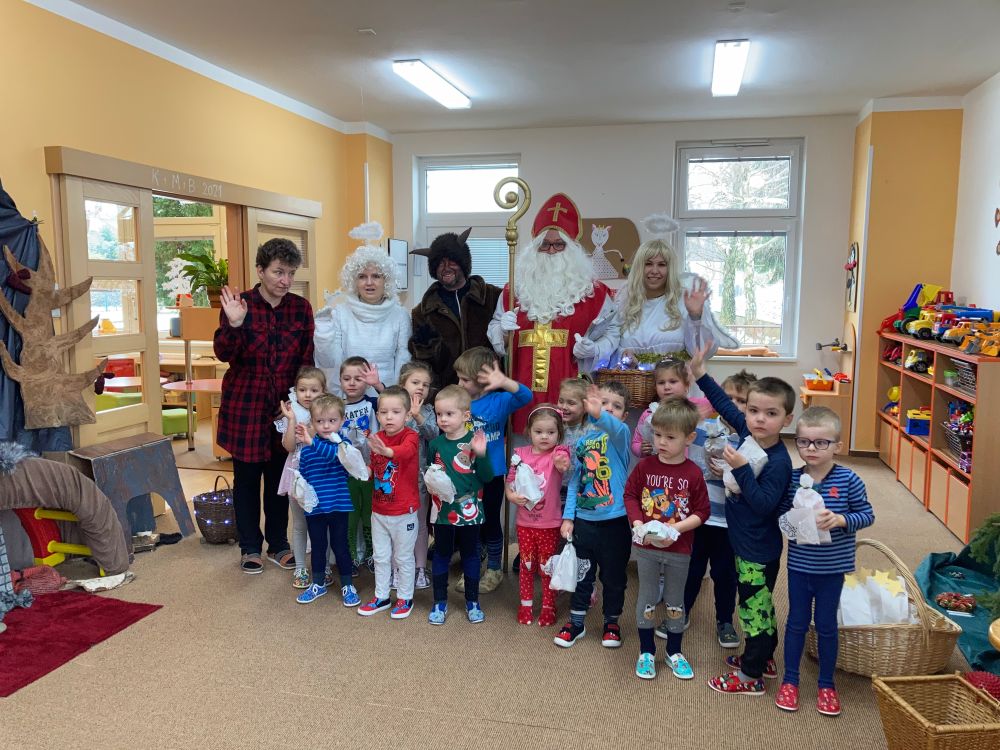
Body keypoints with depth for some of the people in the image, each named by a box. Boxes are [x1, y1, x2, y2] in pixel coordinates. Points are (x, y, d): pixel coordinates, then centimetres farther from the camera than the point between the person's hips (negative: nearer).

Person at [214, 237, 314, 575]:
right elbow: (223, 353, -14)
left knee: (280, 476, 12)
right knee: (247, 477, 8)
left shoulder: (301, 307, 1)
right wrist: (234, 324, -31)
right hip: (245, 405, -2)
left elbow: (307, 357, 3)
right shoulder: (239, 304, -7)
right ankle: (250, 547, 23)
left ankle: (278, 544, 27)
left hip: (285, 405, 2)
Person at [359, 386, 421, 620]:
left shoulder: (410, 436, -17)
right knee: (381, 557, 17)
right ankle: (381, 596, 33)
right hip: (379, 510, 6)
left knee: (403, 557, 10)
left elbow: (406, 450, -42)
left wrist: (387, 451, -63)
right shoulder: (378, 438, 1)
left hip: (404, 512, -5)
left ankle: (405, 598, 26)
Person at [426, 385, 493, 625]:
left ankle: (472, 601, 29)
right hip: (442, 511, 2)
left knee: (470, 555, 13)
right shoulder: (436, 443, -1)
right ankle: (439, 602, 28)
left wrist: (481, 454, -27)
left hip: (469, 511, -2)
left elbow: (487, 477, -13)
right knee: (441, 555, 13)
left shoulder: (475, 441, -10)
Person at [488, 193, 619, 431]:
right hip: (524, 390, 2)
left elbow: (611, 331, 6)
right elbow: (494, 329, 21)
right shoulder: (514, 288, 13)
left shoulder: (592, 291, 6)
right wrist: (502, 328, 0)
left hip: (570, 392, -2)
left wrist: (594, 350, -12)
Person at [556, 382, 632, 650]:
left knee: (613, 575, 13)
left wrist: (598, 414, -56)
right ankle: (576, 621, 32)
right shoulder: (582, 441, 3)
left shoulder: (620, 434, -8)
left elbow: (616, 427, -35)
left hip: (614, 521, -3)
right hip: (583, 520, 3)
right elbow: (574, 482, 7)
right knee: (581, 574, 16)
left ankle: (612, 622, 33)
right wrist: (568, 517, 2)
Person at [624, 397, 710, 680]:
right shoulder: (645, 466, -7)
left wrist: (675, 529, -19)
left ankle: (674, 652, 34)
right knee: (647, 599, 12)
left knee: (675, 601, 15)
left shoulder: (693, 473, -11)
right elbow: (630, 495, -1)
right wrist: (638, 524, -14)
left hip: (679, 550, 0)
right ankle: (646, 652, 29)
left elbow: (702, 511, -7)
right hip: (646, 547, 1)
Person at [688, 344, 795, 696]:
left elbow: (763, 504, -29)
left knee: (754, 606, 6)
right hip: (745, 541, 8)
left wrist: (741, 468, -33)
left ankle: (750, 676, 21)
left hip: (759, 550, -8)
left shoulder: (779, 462, -25)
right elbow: (725, 405, 8)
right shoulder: (747, 434, -4)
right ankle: (764, 658, 40)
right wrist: (700, 374, 6)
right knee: (760, 603, 23)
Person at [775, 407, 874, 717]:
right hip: (799, 565, 1)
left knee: (826, 624, 13)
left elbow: (867, 515, -6)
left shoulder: (848, 480, -12)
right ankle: (789, 680, 30)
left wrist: (840, 520, -23)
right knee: (797, 622, 14)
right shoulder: (792, 479, -7)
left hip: (832, 568, -1)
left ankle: (827, 685, 32)